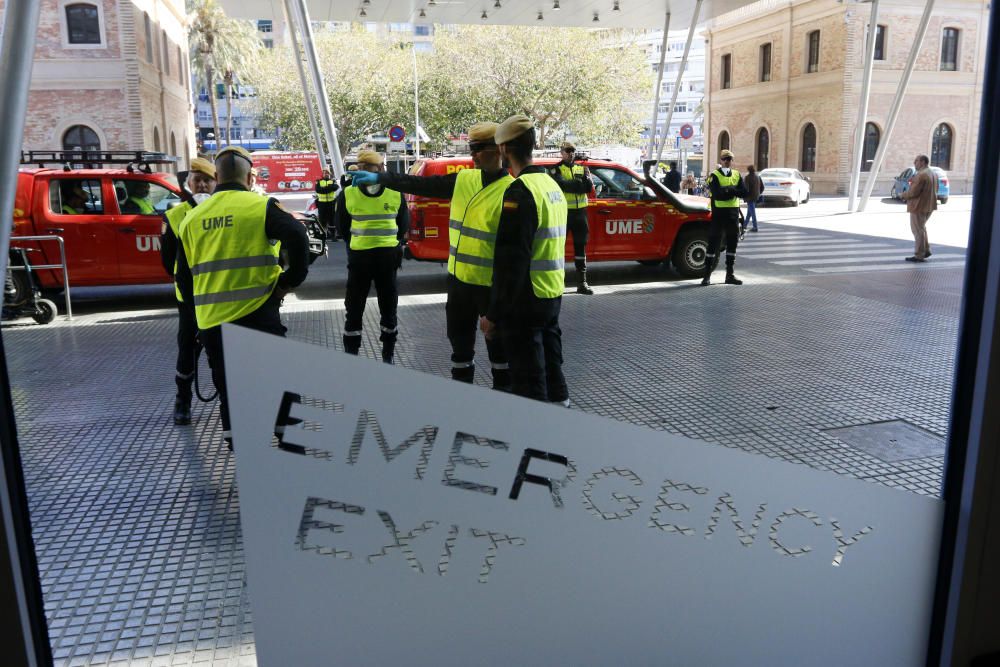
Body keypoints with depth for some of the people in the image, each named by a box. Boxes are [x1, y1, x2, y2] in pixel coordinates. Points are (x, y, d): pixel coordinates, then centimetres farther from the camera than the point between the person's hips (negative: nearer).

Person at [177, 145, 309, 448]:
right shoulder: (262, 206, -5)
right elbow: (297, 238, -20)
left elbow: (183, 272, 15)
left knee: (228, 389, 15)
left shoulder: (192, 218, 11)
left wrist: (195, 310, 26)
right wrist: (291, 280, -8)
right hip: (257, 313, -4)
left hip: (210, 320, 4)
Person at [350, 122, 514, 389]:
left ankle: (503, 388, 24)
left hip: (491, 283, -7)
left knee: (498, 341, 8)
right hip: (459, 277, 7)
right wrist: (379, 178, 10)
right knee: (459, 336, 19)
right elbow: (422, 185, 11)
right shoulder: (463, 179, 6)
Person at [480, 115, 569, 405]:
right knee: (549, 357, 21)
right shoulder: (552, 185, 12)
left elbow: (511, 259, -22)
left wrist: (494, 313, -19)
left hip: (527, 298, -9)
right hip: (553, 294, 9)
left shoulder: (520, 190, -18)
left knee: (528, 375, -1)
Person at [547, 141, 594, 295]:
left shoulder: (581, 168, 15)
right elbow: (561, 184, -18)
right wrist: (580, 184, -11)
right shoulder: (556, 169, 2)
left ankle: (581, 282, 12)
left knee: (580, 246, 7)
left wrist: (586, 178, -15)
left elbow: (589, 188, 1)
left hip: (580, 211, 5)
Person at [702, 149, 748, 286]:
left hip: (733, 213, 5)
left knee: (732, 244, 9)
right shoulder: (714, 175, -4)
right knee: (713, 244, -4)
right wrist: (733, 190, -12)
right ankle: (707, 275, 1)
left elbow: (744, 192, -3)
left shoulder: (737, 175, 11)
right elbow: (717, 194, -20)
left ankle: (730, 275, 18)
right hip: (719, 213, -5)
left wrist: (727, 190, -14)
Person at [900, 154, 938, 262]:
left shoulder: (921, 175, -20)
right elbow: (934, 191, 17)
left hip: (919, 206, -10)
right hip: (929, 206, 10)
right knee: (922, 228, 24)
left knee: (918, 230, -2)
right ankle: (926, 250, 27)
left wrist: (904, 195, -4)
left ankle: (919, 256, 2)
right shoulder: (933, 174, 12)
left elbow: (913, 192, -23)